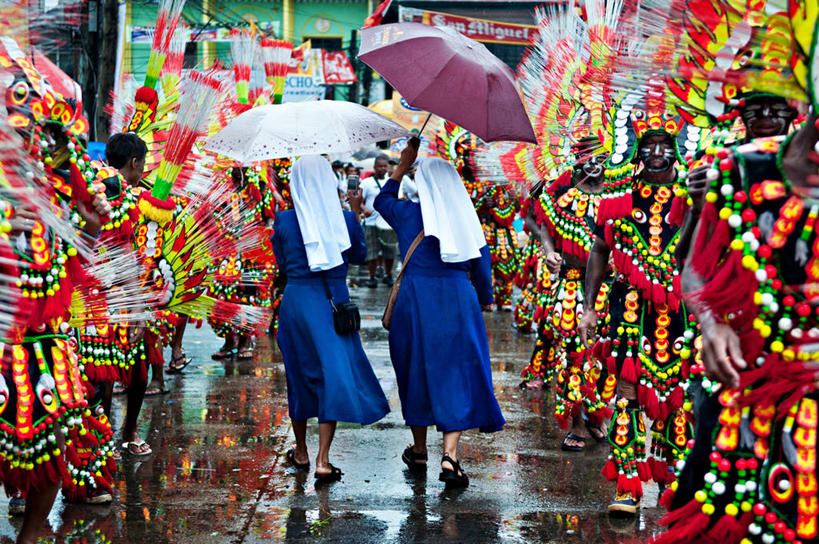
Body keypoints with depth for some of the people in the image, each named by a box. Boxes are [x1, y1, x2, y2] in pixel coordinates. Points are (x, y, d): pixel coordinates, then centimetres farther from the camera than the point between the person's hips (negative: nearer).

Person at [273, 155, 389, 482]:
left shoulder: (284, 221, -6)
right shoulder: (345, 220, -5)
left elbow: (282, 264, 9)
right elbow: (359, 256, 13)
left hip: (298, 301, 1)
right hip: (335, 303, -1)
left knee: (301, 375, 16)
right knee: (334, 375, 2)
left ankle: (301, 452, 30)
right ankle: (323, 460, -9)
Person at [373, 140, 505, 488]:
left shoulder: (408, 214, -1)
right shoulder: (466, 218, 1)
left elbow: (382, 200, 21)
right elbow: (481, 265, 7)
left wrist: (403, 165, 26)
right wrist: (484, 302, 22)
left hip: (415, 301, 0)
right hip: (458, 301, 0)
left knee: (417, 371, 15)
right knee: (456, 375, 2)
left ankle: (419, 451, 27)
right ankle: (449, 456, -12)